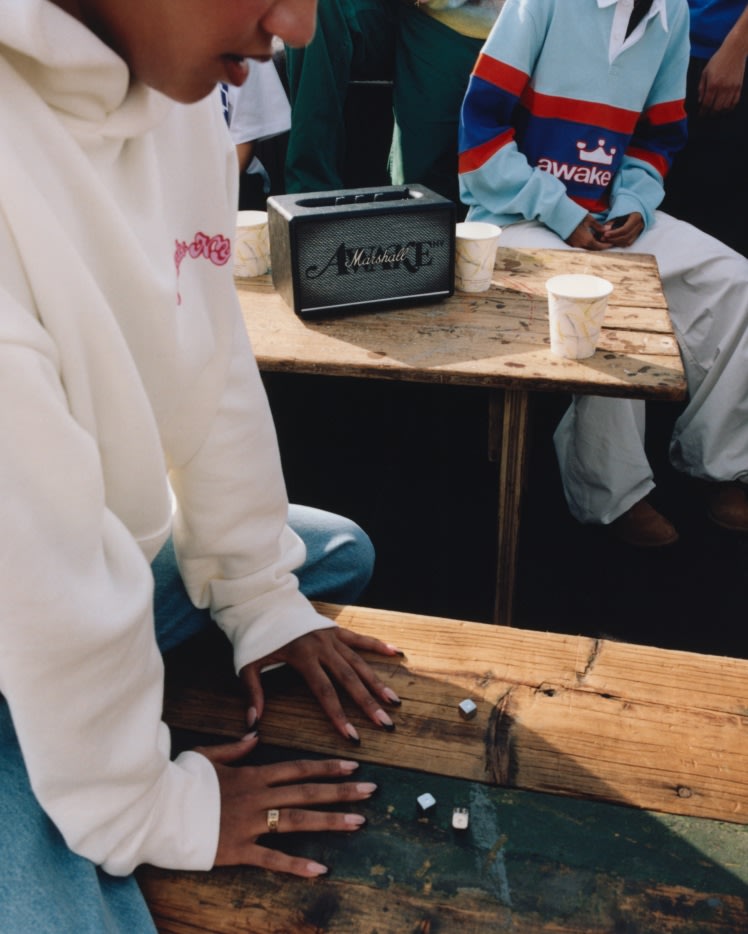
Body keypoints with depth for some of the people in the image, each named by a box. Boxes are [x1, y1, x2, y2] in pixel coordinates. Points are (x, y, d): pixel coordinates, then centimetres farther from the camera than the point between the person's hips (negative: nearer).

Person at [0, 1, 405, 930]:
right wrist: (136, 804, -17)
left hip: (122, 562, 7)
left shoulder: (173, 87, -9)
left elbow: (214, 371, -4)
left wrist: (261, 593, 3)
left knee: (335, 551, 16)